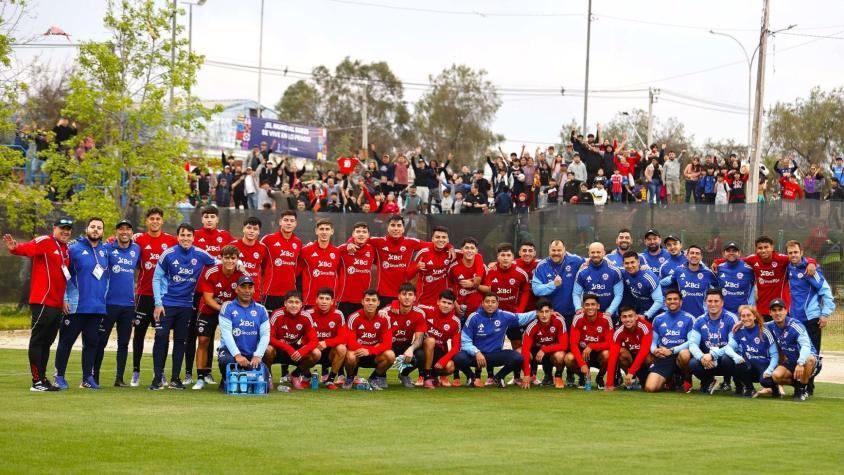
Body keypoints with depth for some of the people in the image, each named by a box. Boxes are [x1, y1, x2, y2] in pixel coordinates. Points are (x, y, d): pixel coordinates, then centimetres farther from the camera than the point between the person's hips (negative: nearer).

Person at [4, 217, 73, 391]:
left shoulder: (66, 249, 16)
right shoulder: (45, 242, -7)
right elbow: (29, 248, -27)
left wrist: (65, 299, 16)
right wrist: (15, 248, -48)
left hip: (58, 304, 8)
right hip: (42, 303, -8)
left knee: (47, 343, 13)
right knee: (37, 341, -4)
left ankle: (43, 379, 20)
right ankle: (37, 382, -4)